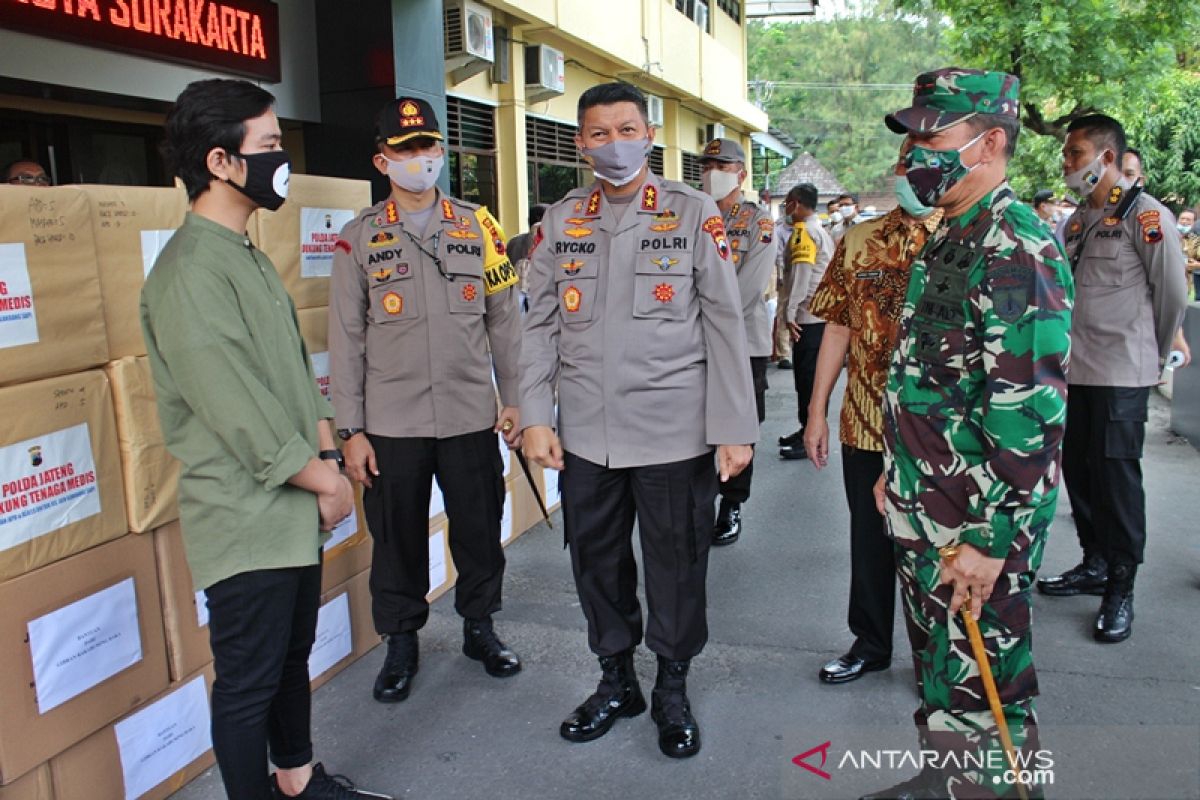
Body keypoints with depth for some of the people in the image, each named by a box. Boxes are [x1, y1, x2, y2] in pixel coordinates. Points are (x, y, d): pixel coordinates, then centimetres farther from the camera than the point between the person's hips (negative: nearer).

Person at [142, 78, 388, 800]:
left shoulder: (248, 255, 11)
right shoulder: (190, 272, -19)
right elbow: (240, 413, -22)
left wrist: (327, 456, 3)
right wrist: (326, 479, -11)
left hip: (295, 508, 9)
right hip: (246, 522, -9)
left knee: (293, 653, 22)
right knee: (249, 681, 6)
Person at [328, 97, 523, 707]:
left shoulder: (477, 227, 5)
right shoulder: (359, 238, 1)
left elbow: (504, 321, 8)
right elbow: (346, 339, 0)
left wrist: (514, 400, 4)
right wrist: (350, 430, -4)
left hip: (471, 417, 1)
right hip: (390, 423, -1)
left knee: (480, 530, 11)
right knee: (397, 538, 9)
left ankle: (479, 626, 33)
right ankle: (400, 642, 29)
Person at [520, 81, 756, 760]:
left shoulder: (695, 214, -1)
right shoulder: (561, 220, 8)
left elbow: (726, 325, -4)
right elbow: (542, 325, 7)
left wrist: (734, 428, -8)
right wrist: (536, 416, 0)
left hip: (674, 432, -3)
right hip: (585, 435, 3)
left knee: (677, 563, 9)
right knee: (597, 559, 13)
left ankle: (673, 689, 30)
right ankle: (617, 680, 34)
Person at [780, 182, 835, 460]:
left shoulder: (803, 231, -10)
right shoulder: (822, 230, 18)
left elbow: (801, 273, -17)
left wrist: (790, 312, -17)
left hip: (808, 315, -9)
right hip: (821, 314, 9)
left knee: (807, 375, -5)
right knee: (807, 374, 14)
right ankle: (808, 430, 21)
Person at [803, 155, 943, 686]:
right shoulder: (858, 243, 5)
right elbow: (837, 328, 7)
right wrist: (817, 412, 5)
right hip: (865, 423, 3)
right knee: (870, 539, 15)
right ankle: (870, 644, 35)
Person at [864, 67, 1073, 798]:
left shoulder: (1016, 250, -20)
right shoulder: (952, 239, 11)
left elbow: (1029, 411, -25)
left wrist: (989, 540, -24)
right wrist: (900, 471, 20)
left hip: (977, 526, -10)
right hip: (926, 513, 10)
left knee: (983, 699, 7)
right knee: (939, 667, 24)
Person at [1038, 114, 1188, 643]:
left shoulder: (1146, 215, -9)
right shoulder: (1078, 220, 13)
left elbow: (1173, 294, -6)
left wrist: (1154, 355, 5)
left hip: (1121, 374, -7)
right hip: (1075, 370, 7)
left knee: (1117, 475, -1)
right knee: (1078, 469, 13)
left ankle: (1121, 589, 11)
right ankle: (1095, 565, 29)